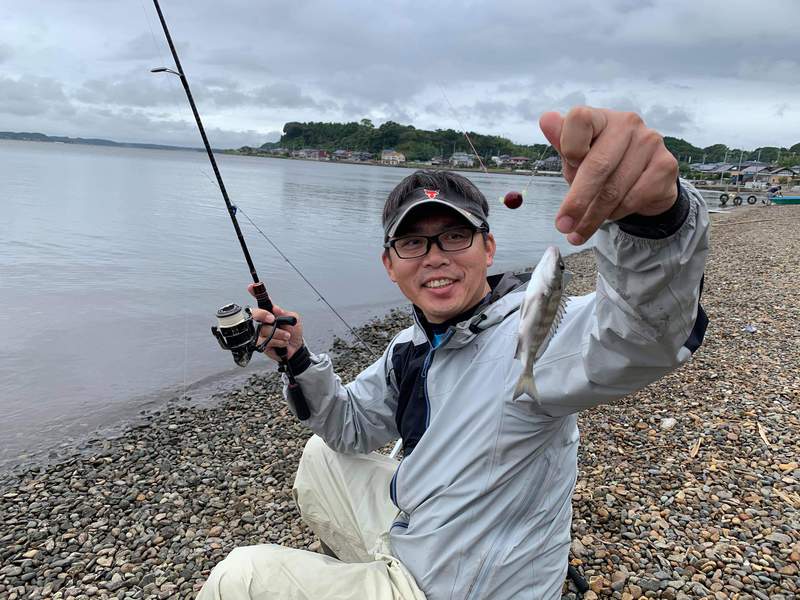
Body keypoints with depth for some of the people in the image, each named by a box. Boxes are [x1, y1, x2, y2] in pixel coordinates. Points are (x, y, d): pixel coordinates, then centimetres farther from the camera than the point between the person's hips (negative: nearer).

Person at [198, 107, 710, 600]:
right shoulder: (412, 347, 0)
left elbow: (647, 331, -49)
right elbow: (352, 427, 11)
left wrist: (655, 210, -70)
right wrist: (299, 360, -6)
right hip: (411, 528, 7)